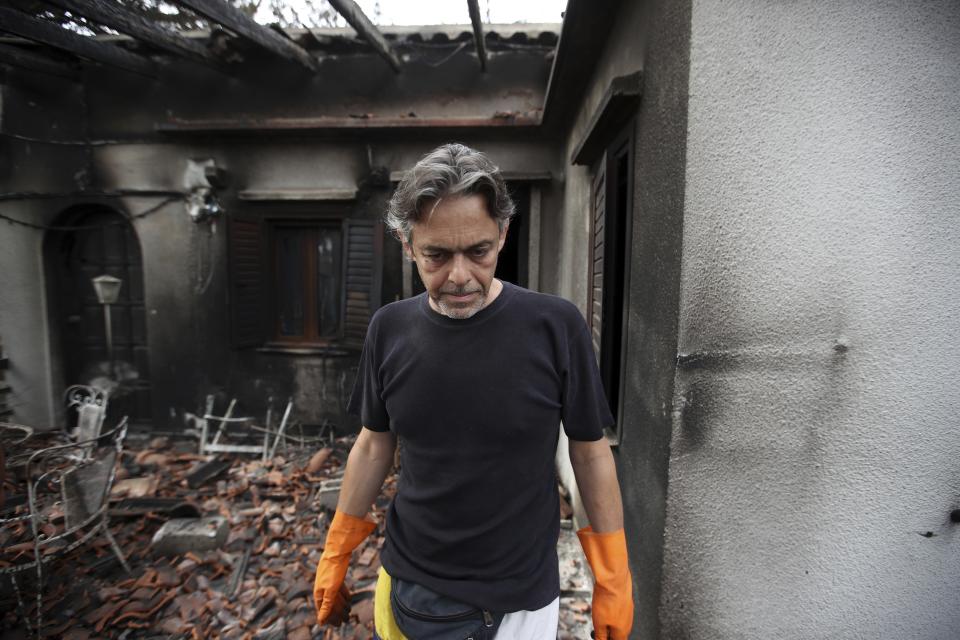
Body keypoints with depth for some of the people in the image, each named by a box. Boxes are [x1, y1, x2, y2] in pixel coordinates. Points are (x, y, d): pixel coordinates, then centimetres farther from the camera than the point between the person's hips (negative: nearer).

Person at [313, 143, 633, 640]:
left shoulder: (555, 326, -17)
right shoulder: (389, 329, -8)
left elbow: (590, 451, -7)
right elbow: (375, 445, 3)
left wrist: (612, 578, -2)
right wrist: (336, 553, 9)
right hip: (406, 588, 3)